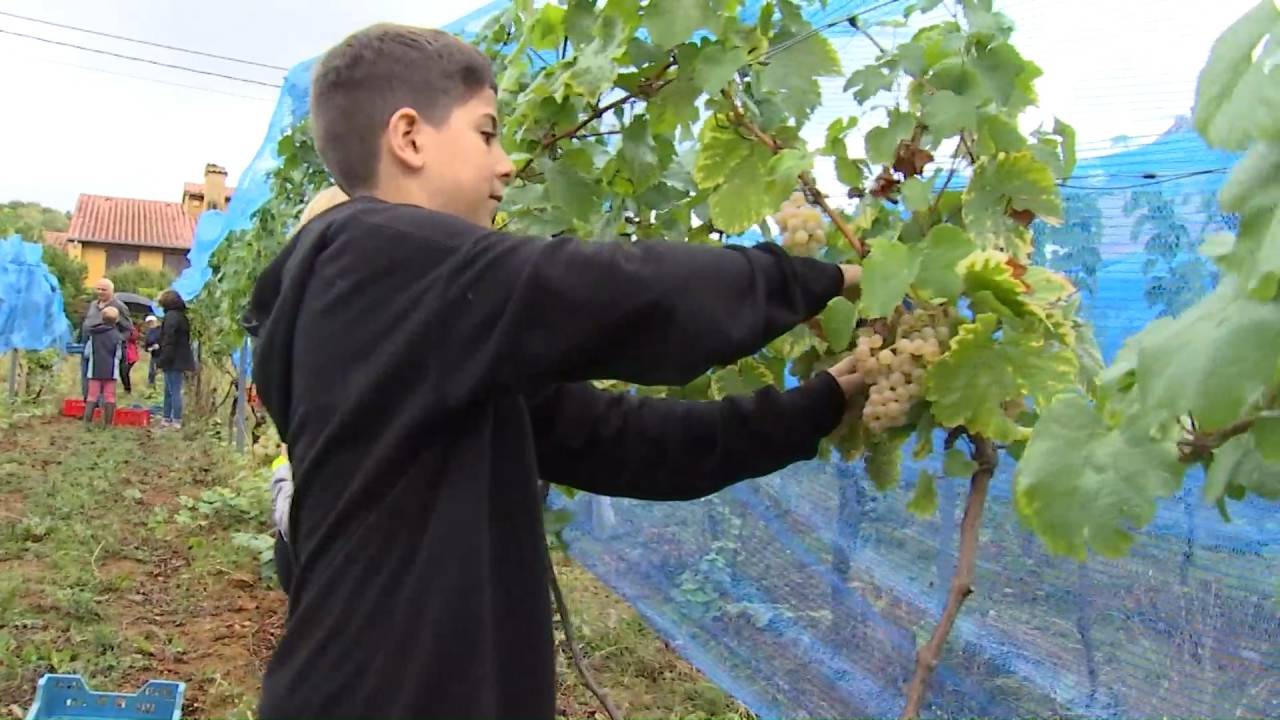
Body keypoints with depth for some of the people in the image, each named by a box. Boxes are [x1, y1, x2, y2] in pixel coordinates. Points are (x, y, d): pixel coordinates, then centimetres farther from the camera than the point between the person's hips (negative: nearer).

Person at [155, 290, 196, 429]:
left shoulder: (171, 316, -14)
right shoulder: (181, 316, 15)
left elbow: (168, 341, -19)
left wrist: (162, 361, -18)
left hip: (173, 361, -10)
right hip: (180, 359, 10)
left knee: (174, 391, -6)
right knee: (169, 391, 17)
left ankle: (176, 421, -4)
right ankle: (167, 419, 23)